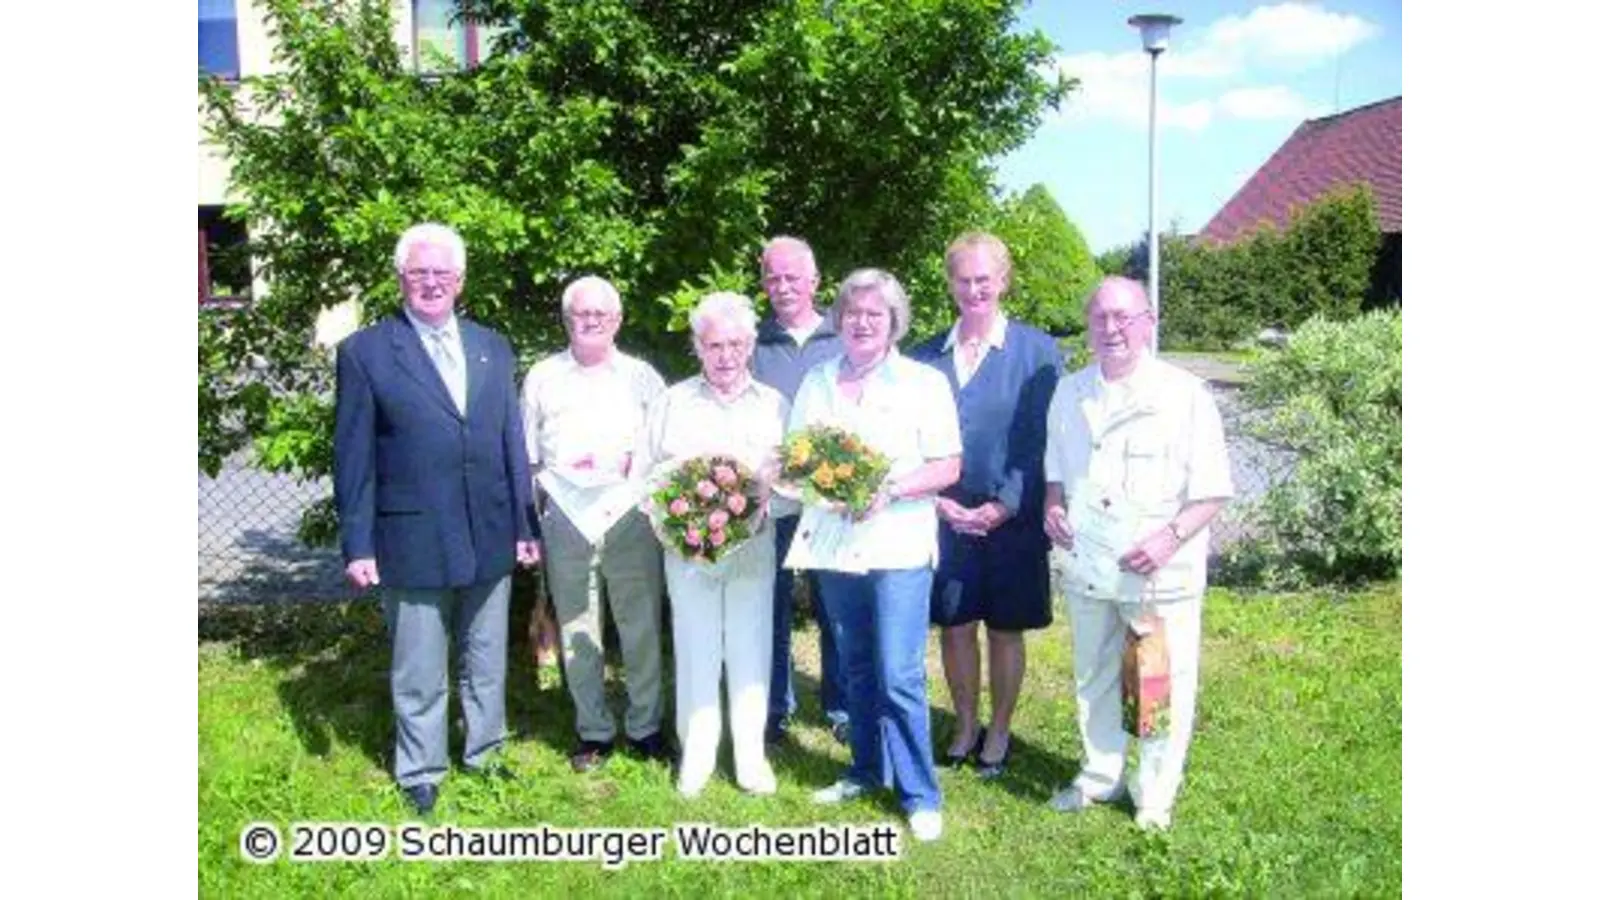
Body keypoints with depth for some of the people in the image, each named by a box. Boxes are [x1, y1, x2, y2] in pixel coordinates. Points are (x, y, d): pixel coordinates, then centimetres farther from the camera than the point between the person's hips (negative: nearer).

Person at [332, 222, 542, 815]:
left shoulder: (493, 349, 8)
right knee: (419, 673, 9)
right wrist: (357, 543, -7)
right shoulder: (364, 352, -4)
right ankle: (420, 772, 26)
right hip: (413, 542, -4)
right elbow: (353, 457, -4)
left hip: (491, 539, 4)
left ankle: (485, 752, 36)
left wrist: (524, 526, 8)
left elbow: (512, 445, 10)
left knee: (486, 662, 17)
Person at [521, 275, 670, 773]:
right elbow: (527, 455, 12)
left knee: (642, 625, 2)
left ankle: (645, 726, 16)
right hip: (566, 517, 1)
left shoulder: (641, 376, 11)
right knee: (578, 631, 6)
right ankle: (593, 731, 19)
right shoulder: (542, 377, 12)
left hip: (630, 514, 0)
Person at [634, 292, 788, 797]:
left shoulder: (775, 405, 8)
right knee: (695, 653, 6)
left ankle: (751, 755, 18)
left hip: (753, 548, 0)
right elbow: (641, 477, 6)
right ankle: (696, 754, 19)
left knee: (751, 653, 6)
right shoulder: (672, 403, 7)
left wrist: (770, 488, -15)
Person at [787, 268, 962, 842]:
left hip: (898, 545, -4)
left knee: (900, 677, -6)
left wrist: (892, 489, -18)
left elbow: (948, 467, -4)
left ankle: (920, 795, 6)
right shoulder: (817, 381, 12)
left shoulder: (924, 382, 0)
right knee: (856, 669, 14)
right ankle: (867, 769, 29)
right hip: (833, 542, 4)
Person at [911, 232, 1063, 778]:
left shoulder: (1036, 351, -4)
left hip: (1011, 520, -2)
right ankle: (965, 727, 29)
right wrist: (937, 501, -7)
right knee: (954, 626, 10)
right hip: (945, 519, 3)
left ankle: (998, 733, 26)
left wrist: (1004, 507, -15)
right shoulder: (927, 357, 5)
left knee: (1005, 629, 9)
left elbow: (1041, 439, -8)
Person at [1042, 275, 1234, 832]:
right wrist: (1053, 507, -2)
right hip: (1087, 568, 4)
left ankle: (1156, 795, 24)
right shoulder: (1069, 394, 6)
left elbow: (1212, 492, -9)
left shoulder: (1185, 395, -9)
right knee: (1093, 679, 18)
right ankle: (1101, 777, 37)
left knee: (1163, 688, 5)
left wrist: (1171, 537, -23)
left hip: (1160, 574, -4)